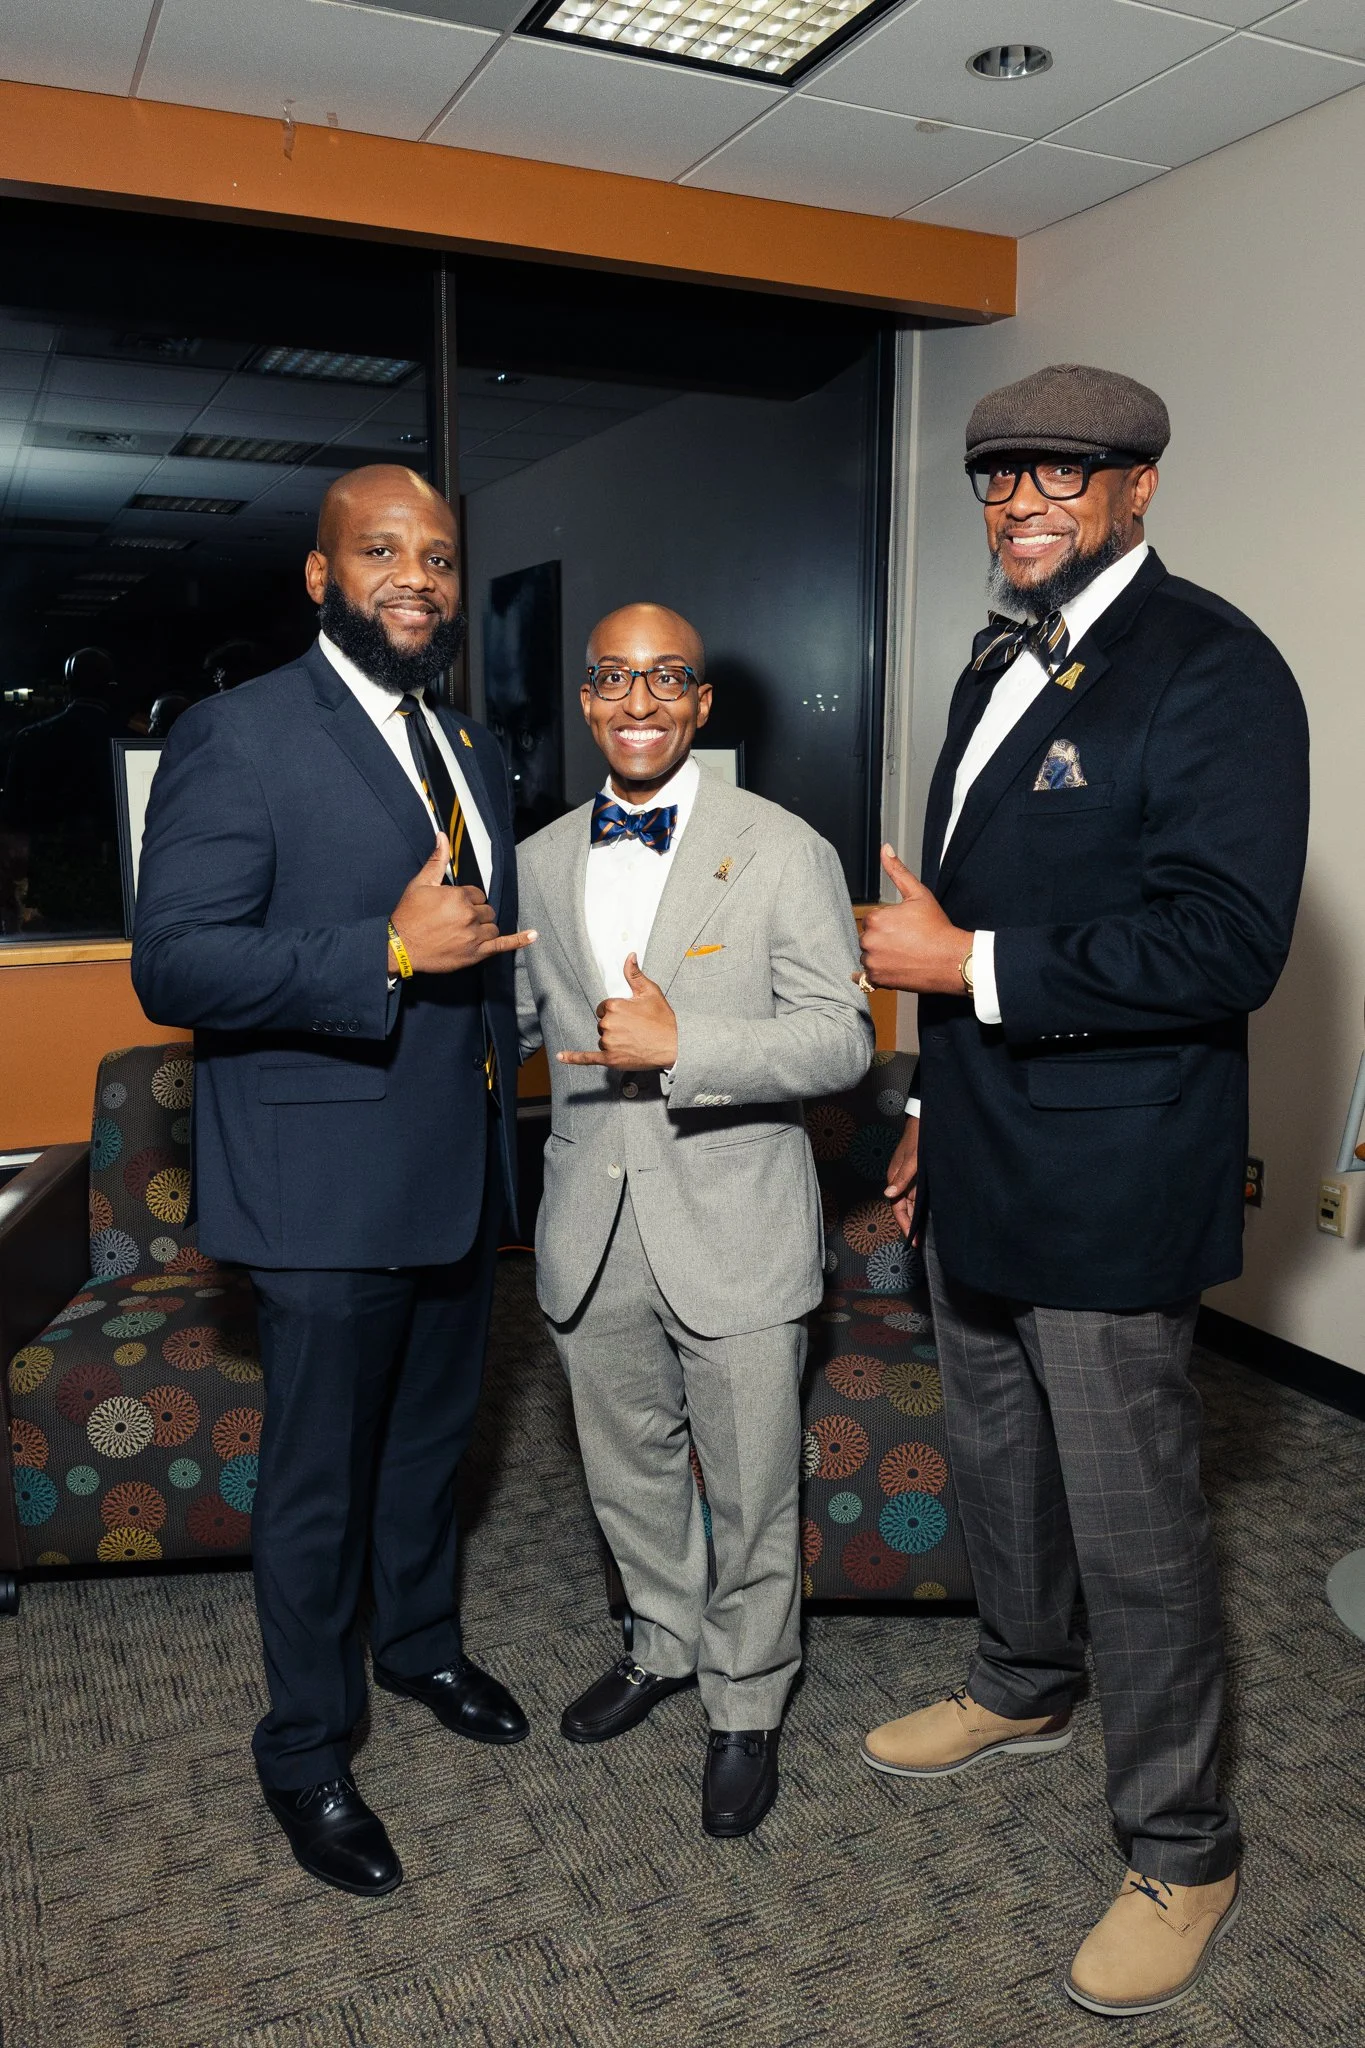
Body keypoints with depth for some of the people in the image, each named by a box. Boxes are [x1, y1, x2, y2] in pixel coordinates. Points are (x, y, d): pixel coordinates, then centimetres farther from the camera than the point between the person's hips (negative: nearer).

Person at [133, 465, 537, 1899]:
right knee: (317, 1483, 9)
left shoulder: (467, 748, 12)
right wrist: (387, 952, -28)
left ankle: (421, 1642, 48)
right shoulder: (238, 739, -13)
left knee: (433, 1435, 24)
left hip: (458, 1173, 7)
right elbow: (171, 965, -20)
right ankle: (306, 1753, 31)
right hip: (327, 1187, -7)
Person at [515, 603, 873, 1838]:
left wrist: (680, 1044, -26)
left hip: (734, 1232, -4)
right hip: (593, 1233, 5)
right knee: (627, 1467, 22)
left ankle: (746, 1706, 35)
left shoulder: (785, 852, -9)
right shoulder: (540, 861, 6)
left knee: (752, 1492, 11)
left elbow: (842, 1040, -15)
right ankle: (666, 1644, 48)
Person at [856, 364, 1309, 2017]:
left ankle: (1180, 1851, 27)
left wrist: (970, 967, -22)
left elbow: (1227, 942, -24)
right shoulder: (997, 669, 13)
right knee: (995, 1460, 24)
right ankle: (1022, 1691, 49)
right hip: (981, 1167, 9)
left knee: (1133, 1522, 5)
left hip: (1110, 1186, -8)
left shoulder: (1210, 667, -14)